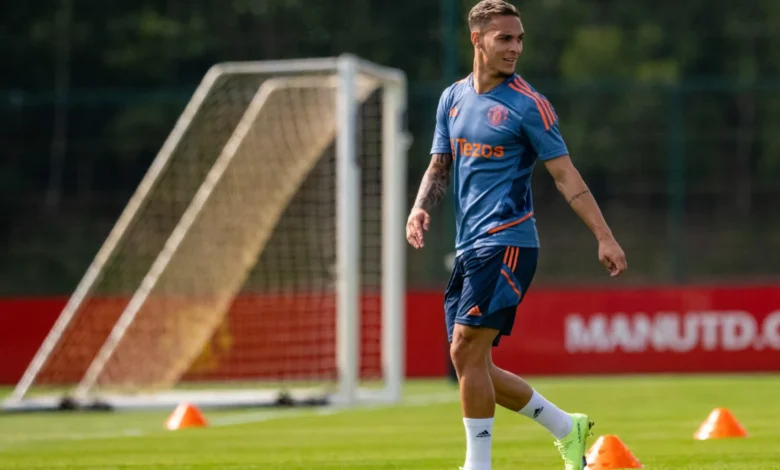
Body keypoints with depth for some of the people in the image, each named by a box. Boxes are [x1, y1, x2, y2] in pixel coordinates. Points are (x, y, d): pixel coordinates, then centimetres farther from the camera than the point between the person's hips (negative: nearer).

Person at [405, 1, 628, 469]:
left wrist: (605, 238, -12)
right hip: (469, 248, 7)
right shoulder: (453, 98, 13)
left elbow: (566, 175, -6)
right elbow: (440, 167, 18)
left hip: (506, 242, -7)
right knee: (472, 363, 7)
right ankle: (567, 428, 22)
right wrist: (421, 207, -3)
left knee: (467, 351, -16)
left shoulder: (527, 105, -6)